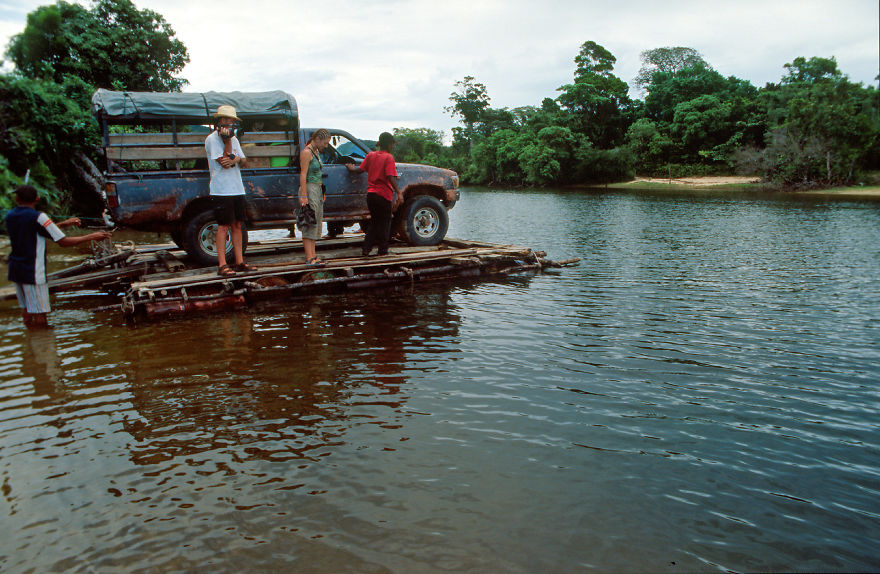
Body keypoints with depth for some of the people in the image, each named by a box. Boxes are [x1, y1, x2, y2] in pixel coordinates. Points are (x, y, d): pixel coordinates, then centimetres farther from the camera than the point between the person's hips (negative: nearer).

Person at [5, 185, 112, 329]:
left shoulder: (10, 215, 7)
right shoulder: (38, 217, -15)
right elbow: (64, 242, -15)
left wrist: (63, 224, 18)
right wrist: (92, 237, -6)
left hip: (15, 270, 8)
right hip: (33, 272, -8)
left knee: (26, 310, 17)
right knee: (39, 315, -2)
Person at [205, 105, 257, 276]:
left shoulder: (234, 138, 17)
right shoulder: (212, 139, -7)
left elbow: (245, 163, 11)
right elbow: (224, 163, -15)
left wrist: (236, 159, -11)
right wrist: (227, 141, -16)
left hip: (237, 189, 7)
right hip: (222, 190, -7)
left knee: (237, 225, 9)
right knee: (223, 226, -7)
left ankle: (239, 262, 14)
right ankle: (222, 265, -4)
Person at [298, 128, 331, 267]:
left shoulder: (316, 152, 17)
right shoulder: (306, 152, -11)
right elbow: (303, 175, -18)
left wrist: (322, 193, 20)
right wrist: (303, 196, -24)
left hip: (318, 189, 10)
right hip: (309, 189, -10)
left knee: (315, 225, 9)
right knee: (310, 225, -12)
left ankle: (313, 256, 12)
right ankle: (310, 258, -14)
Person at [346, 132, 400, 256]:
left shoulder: (371, 155, 7)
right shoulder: (388, 157, -10)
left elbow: (360, 170, 11)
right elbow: (390, 178, -19)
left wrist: (352, 168, 31)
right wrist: (398, 192, -17)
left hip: (370, 193, 6)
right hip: (384, 195, -6)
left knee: (374, 222, 17)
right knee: (384, 224, 8)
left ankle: (366, 249, 10)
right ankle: (383, 250, 12)